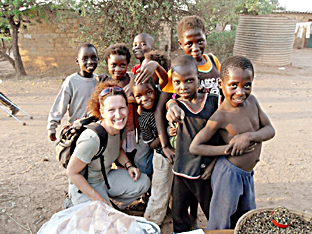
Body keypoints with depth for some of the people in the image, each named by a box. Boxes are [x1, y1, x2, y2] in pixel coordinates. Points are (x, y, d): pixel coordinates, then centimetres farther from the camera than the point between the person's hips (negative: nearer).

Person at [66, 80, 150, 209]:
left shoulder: (119, 127, -12)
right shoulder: (92, 139, -34)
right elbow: (72, 172, -23)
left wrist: (128, 165, -8)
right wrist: (99, 199, -21)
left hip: (106, 177, 7)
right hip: (84, 186, -6)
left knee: (143, 182, -6)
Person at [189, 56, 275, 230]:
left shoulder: (252, 100, -5)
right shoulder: (220, 117, -23)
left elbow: (270, 130, 0)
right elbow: (194, 147, -19)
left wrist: (249, 136, -20)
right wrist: (227, 149, -24)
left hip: (247, 174, 7)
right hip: (229, 174, -7)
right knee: (221, 224, 10)